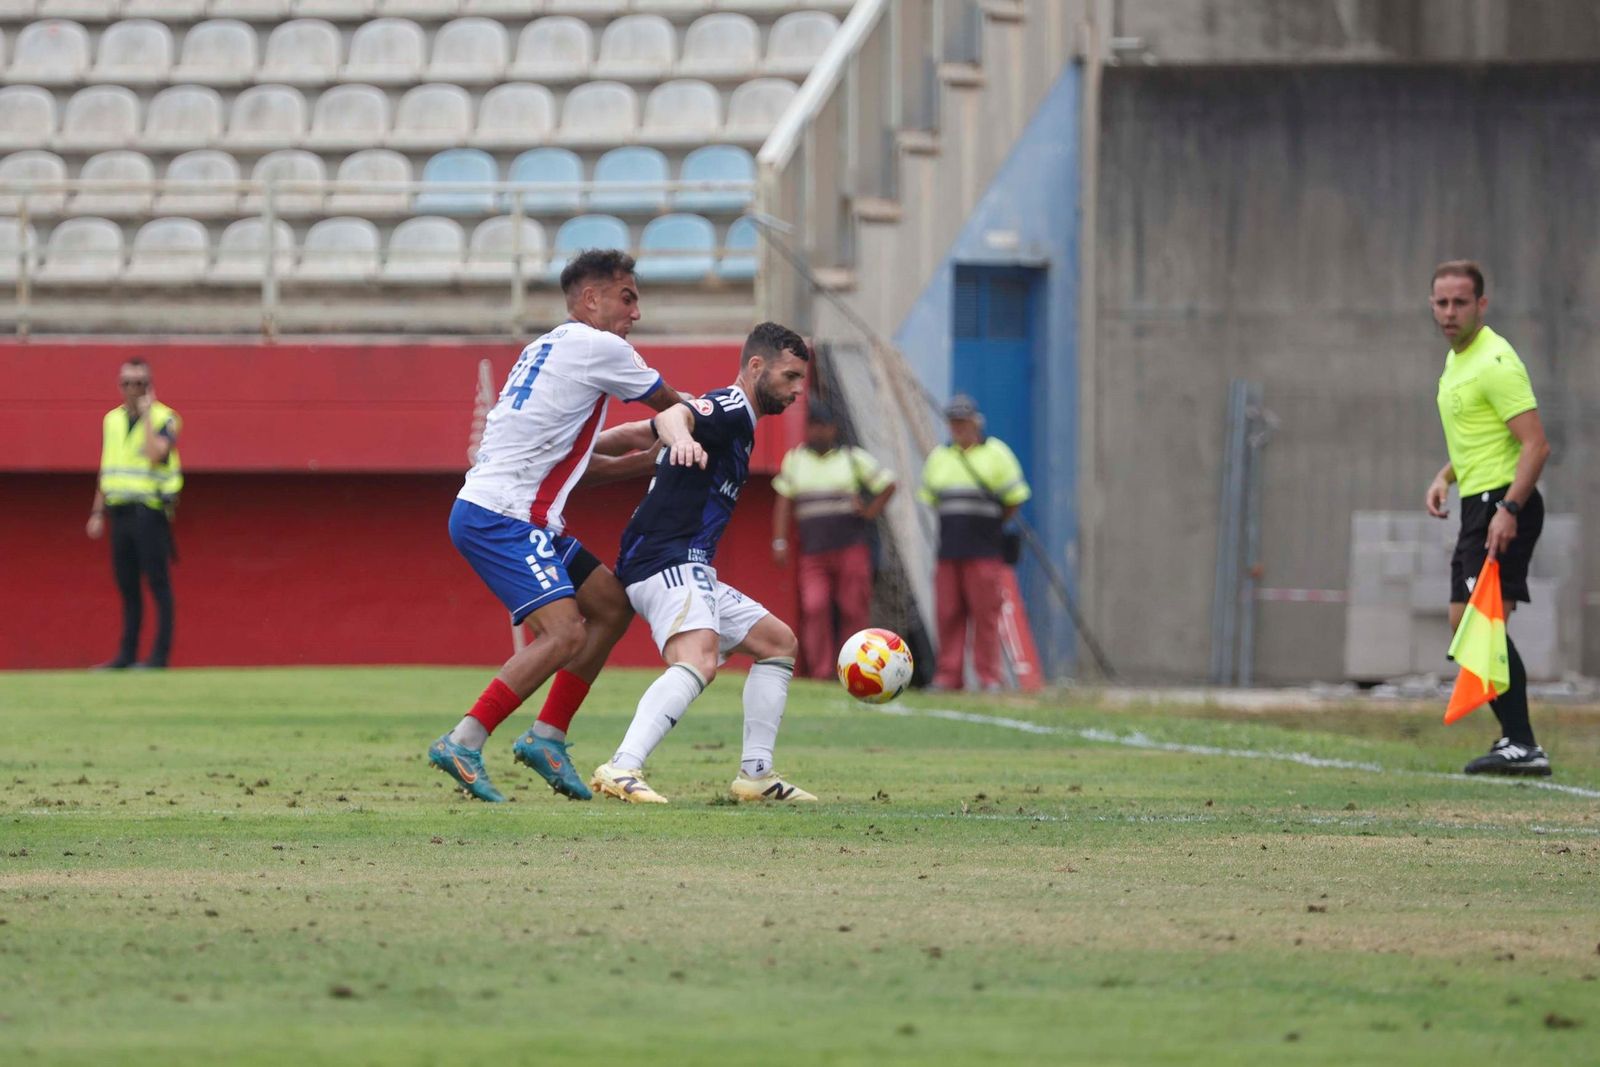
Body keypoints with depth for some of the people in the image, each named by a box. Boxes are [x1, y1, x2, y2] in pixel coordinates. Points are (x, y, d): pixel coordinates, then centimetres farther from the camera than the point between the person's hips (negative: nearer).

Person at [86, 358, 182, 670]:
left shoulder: (164, 419, -4)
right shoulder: (112, 419, 15)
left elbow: (156, 454, -23)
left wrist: (147, 413, -16)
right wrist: (98, 512, 17)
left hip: (150, 512, -6)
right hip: (119, 511, 6)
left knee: (157, 583, -6)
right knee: (127, 586, 9)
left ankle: (160, 655, -5)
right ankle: (127, 655, 13)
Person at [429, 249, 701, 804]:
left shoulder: (544, 349, 22)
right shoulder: (599, 348, -6)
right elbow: (673, 408, 7)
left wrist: (634, 460, 28)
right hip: (502, 517, -10)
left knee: (612, 604, 13)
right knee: (565, 632, -20)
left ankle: (547, 736, 11)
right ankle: (463, 743, -21)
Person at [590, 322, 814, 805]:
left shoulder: (732, 416, 24)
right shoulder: (731, 410, -8)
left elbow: (637, 432, 31)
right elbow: (672, 416, -30)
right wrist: (682, 436, -53)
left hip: (690, 574, 11)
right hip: (667, 562, -11)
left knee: (779, 643, 18)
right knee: (699, 660, -33)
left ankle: (755, 773, 17)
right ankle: (622, 770, -47)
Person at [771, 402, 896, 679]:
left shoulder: (853, 459, 8)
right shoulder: (795, 459, 12)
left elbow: (887, 485, 15)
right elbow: (783, 502, 11)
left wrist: (871, 513, 2)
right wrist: (779, 541, 2)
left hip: (851, 549, -1)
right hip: (812, 551, 1)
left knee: (854, 611, -4)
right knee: (814, 607, -14)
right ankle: (820, 673, -13)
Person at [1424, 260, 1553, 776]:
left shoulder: (1495, 362, -16)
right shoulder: (1456, 360, 16)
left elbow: (1535, 443, -21)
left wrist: (1509, 509, -29)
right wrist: (1445, 477, 15)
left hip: (1504, 505, -10)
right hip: (1477, 503, 10)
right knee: (1464, 622, 10)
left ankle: (1522, 745, -17)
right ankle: (1514, 737, 14)